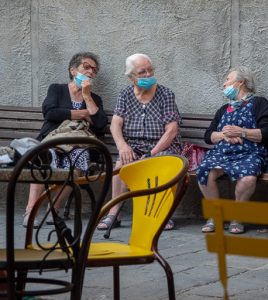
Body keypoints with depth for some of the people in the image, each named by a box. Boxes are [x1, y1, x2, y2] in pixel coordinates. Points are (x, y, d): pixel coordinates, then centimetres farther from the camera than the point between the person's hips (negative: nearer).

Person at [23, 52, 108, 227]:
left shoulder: (95, 99, 23)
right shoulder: (57, 89, 17)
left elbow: (100, 124, 4)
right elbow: (50, 112, -5)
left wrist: (87, 96, 4)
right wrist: (83, 114, 1)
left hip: (78, 146, 2)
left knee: (77, 159, -35)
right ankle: (30, 211, -41)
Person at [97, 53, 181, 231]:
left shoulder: (165, 94, 1)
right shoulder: (126, 95, 10)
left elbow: (171, 130, -7)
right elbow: (116, 124, -1)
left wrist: (153, 153, -19)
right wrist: (122, 146, -22)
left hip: (163, 145, -2)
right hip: (134, 146, 2)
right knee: (122, 162, -30)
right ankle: (114, 213, -30)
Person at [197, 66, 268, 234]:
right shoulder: (224, 110, 31)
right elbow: (208, 136, 21)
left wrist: (241, 132, -11)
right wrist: (224, 135, 0)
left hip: (249, 153, -4)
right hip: (221, 152, 4)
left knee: (248, 177, -39)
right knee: (204, 172, -30)